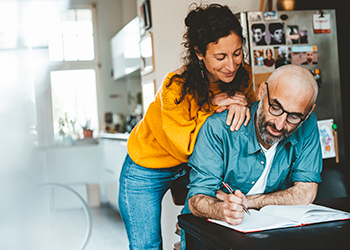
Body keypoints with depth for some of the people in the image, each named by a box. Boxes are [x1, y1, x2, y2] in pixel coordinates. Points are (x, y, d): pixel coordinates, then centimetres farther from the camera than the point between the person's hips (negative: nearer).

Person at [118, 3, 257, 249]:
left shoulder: (242, 74, -17)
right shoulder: (177, 87, -33)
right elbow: (185, 147, -28)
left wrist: (241, 104, -33)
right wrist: (214, 105, -36)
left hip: (194, 167, 4)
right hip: (147, 172, -4)